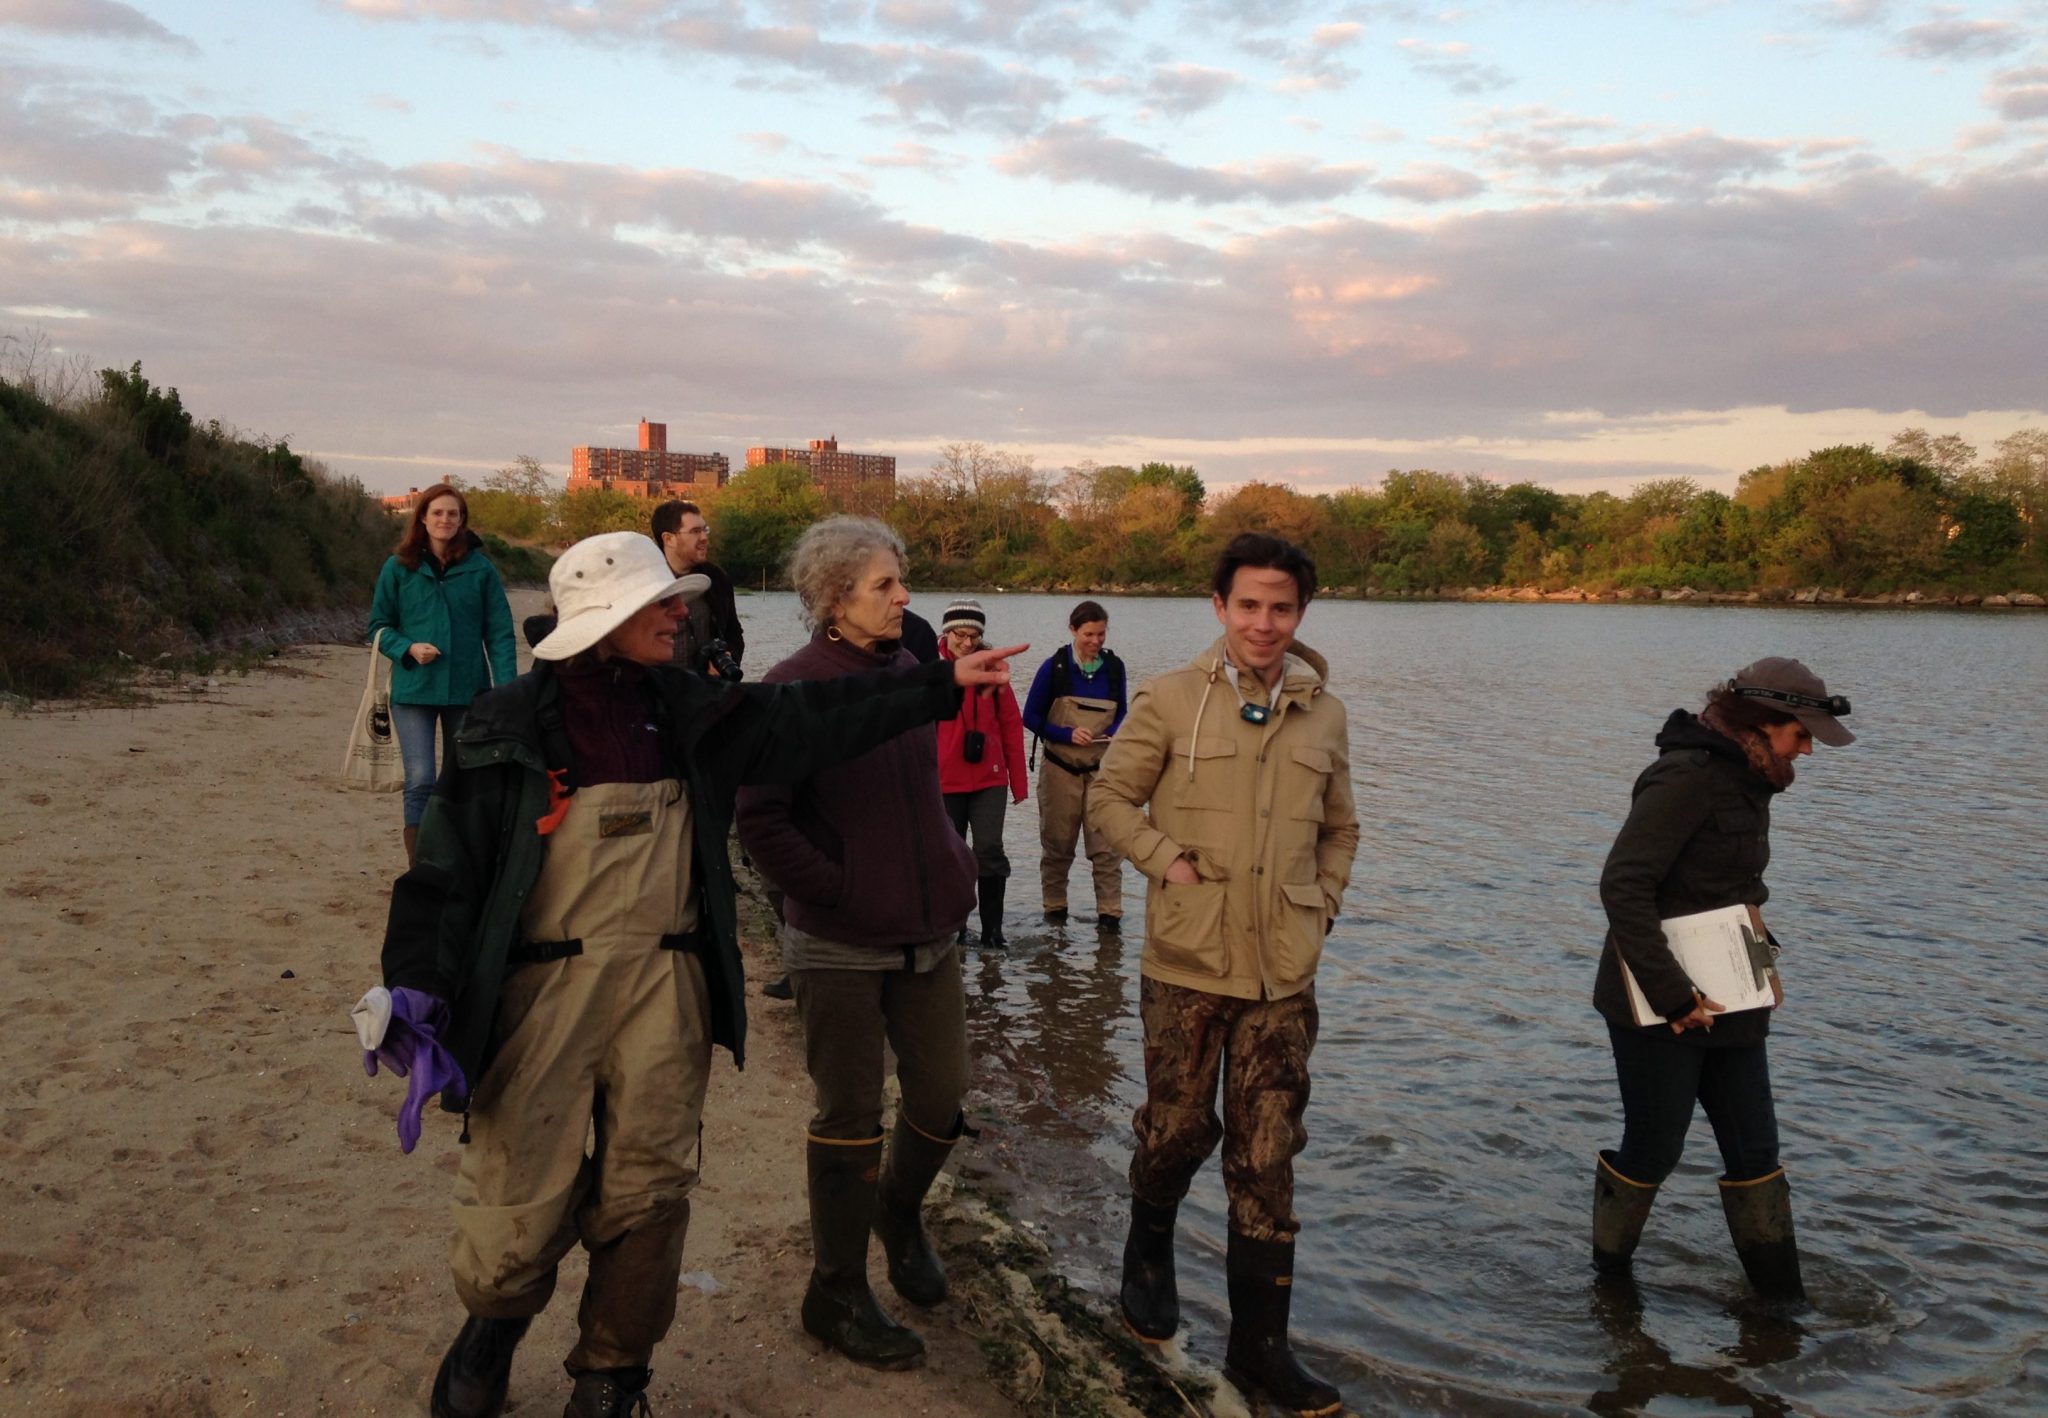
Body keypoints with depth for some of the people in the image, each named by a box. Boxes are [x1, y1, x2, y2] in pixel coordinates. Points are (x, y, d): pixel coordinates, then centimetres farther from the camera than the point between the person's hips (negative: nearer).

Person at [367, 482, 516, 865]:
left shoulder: (480, 568, 1)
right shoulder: (398, 567, 2)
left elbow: (500, 632, 0)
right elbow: (379, 626, 8)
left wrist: (507, 687, -11)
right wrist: (409, 648, -12)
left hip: (467, 690, 1)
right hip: (414, 690, -1)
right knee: (420, 781, -12)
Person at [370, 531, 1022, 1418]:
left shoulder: (685, 710, 8)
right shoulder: (511, 725, -4)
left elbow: (807, 720, 9)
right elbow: (448, 864, -4)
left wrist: (940, 686, 8)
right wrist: (416, 990, -15)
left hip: (666, 986, 4)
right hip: (545, 986, -3)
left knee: (646, 1197, 7)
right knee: (521, 1204, -1)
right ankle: (493, 1322, 34)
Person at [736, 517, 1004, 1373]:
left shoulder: (908, 670, 5)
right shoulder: (795, 688, -14)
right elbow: (760, 822, -16)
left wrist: (953, 872, 10)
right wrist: (842, 892, -14)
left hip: (928, 932, 6)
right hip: (840, 947, -6)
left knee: (942, 1097, 12)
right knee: (850, 1118, 5)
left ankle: (899, 1213, 42)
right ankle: (836, 1296, 23)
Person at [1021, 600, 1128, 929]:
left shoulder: (1114, 667, 3)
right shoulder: (1055, 667, -6)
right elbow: (1031, 717, -3)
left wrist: (1114, 734, -9)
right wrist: (1068, 735, -15)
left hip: (1101, 767, 1)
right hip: (1060, 768, -1)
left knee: (1105, 843, -5)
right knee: (1057, 842, 9)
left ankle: (1110, 912, -1)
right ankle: (1055, 907, 23)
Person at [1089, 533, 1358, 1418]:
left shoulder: (1324, 714, 6)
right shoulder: (1169, 700, -4)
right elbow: (1110, 797, 2)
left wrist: (1323, 903, 7)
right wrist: (1167, 862, -9)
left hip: (1284, 973, 2)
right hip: (1188, 963, -2)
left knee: (1266, 1161, 5)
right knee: (1177, 1128, 9)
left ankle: (1260, 1346, 17)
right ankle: (1148, 1255, 41)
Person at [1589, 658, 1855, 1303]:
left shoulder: (1746, 780, 10)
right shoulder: (1687, 777, -19)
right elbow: (1622, 885, -27)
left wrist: (1762, 958, 8)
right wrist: (1672, 993, -25)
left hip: (1725, 1003, 9)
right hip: (1659, 1007, -9)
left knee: (1755, 1152, 11)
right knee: (1653, 1152, 5)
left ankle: (1783, 1299, 21)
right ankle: (1609, 1282, 26)